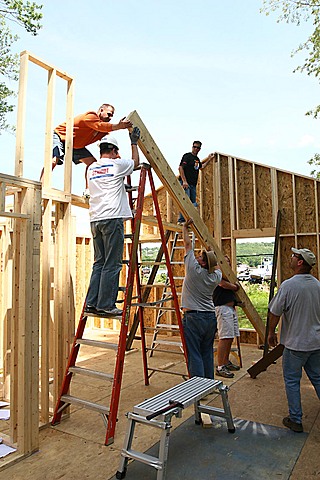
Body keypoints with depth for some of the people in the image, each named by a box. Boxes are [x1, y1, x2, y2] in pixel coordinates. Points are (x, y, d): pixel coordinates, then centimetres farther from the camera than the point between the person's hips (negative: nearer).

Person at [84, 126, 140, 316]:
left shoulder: (91, 168, 17)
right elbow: (135, 163, 19)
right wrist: (134, 143, 31)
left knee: (99, 263, 12)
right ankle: (106, 305, -1)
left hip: (95, 219, 7)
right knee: (112, 264, -3)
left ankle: (91, 303, 12)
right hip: (112, 218, -7)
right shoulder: (117, 164, 0)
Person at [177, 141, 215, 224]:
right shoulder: (187, 156, -5)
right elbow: (180, 168, -14)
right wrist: (184, 181, -21)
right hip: (185, 183, -8)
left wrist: (209, 159, 32)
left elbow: (201, 167, 38)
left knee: (193, 203, 8)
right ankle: (181, 220, -14)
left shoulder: (197, 159, 19)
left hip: (193, 184, 9)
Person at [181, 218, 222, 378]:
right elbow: (216, 267, 28)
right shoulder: (216, 276, 1)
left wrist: (185, 227, 11)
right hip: (210, 317, 6)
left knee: (194, 355, -1)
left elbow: (187, 243, -1)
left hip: (193, 318, -6)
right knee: (207, 353, 16)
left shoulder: (193, 269, -12)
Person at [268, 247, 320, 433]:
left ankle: (296, 420, 16)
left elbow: (275, 312, -15)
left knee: (292, 381, 8)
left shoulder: (288, 285, -19)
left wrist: (272, 332, 1)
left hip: (296, 343, -6)